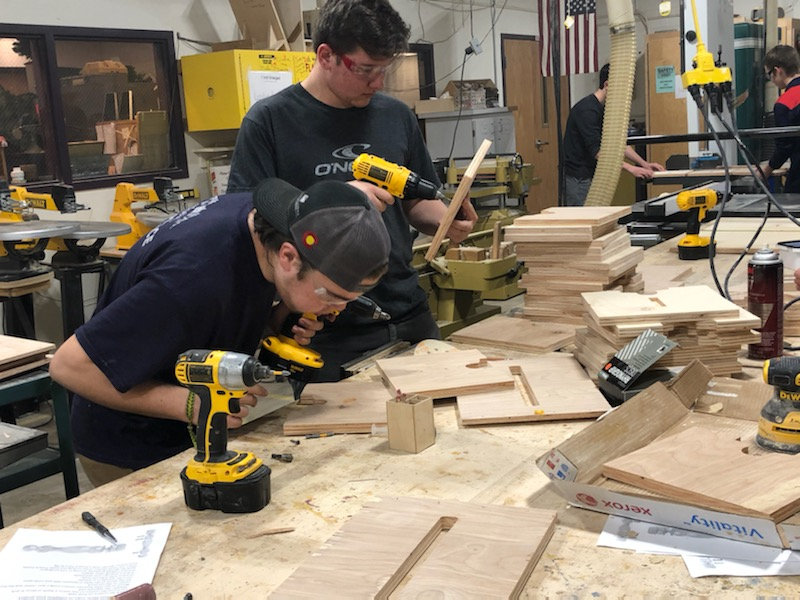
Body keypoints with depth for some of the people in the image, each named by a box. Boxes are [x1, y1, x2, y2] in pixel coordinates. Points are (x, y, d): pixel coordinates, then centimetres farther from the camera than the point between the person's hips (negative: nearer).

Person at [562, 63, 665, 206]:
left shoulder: (606, 110, 11)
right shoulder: (587, 110, -19)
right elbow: (597, 151, -25)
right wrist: (630, 168, -28)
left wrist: (644, 164, 7)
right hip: (578, 179, -10)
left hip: (591, 177, 10)